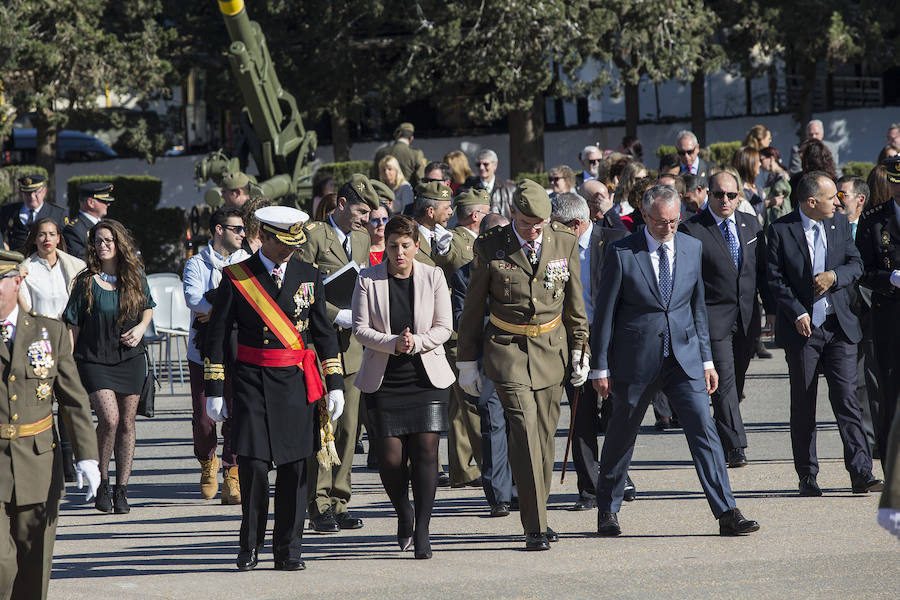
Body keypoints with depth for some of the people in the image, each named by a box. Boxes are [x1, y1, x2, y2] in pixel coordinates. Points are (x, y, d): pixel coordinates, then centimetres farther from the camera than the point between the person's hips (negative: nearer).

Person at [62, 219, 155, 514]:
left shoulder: (135, 277, 3)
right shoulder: (86, 281, -6)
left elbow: (147, 307, 19)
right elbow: (73, 325, -2)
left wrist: (141, 327, -2)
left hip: (130, 357, 3)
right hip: (94, 359, -3)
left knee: (126, 423, 4)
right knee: (109, 418, -18)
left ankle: (121, 490, 14)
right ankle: (101, 482, 2)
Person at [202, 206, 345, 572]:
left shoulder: (309, 276, 8)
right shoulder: (236, 277, 0)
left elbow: (324, 332, 12)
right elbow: (216, 336, 2)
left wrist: (335, 385, 7)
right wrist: (214, 390, -2)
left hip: (298, 384, 2)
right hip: (252, 383, -2)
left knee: (295, 469, 2)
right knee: (253, 465, -7)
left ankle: (288, 552, 10)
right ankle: (250, 547, 10)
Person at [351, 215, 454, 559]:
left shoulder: (433, 277, 3)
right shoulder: (368, 279, 1)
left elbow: (443, 328, 3)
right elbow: (360, 329, -2)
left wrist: (416, 343, -15)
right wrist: (393, 343, -17)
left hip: (426, 377, 0)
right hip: (383, 380, 0)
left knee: (425, 451, -9)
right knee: (390, 457, -4)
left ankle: (421, 531, -5)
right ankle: (403, 514, 24)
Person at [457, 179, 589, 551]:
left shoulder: (565, 243, 1)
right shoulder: (490, 247, -6)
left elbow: (574, 302, 12)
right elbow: (473, 308, 2)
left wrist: (579, 350, 11)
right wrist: (467, 361, 3)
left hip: (551, 348, 3)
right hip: (507, 349, -3)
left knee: (545, 434, 7)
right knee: (524, 431, -14)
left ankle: (538, 516, 22)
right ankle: (535, 527, -14)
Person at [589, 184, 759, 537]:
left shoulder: (692, 248, 5)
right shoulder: (622, 253, -7)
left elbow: (697, 306, 13)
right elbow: (605, 312, -3)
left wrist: (706, 360, 10)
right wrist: (600, 367, -3)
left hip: (684, 357, 2)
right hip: (636, 360, -2)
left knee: (703, 429, -8)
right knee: (621, 436, 10)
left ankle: (727, 514, -9)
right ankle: (607, 510, 29)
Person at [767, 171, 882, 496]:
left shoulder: (840, 224, 9)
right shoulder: (780, 230, -4)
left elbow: (856, 265, 9)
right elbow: (776, 278, -5)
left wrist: (834, 276, -11)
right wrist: (798, 314, -14)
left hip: (839, 326, 2)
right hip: (802, 327, -2)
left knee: (846, 399, -5)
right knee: (803, 405, 4)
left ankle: (861, 473, -8)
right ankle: (807, 476, 12)